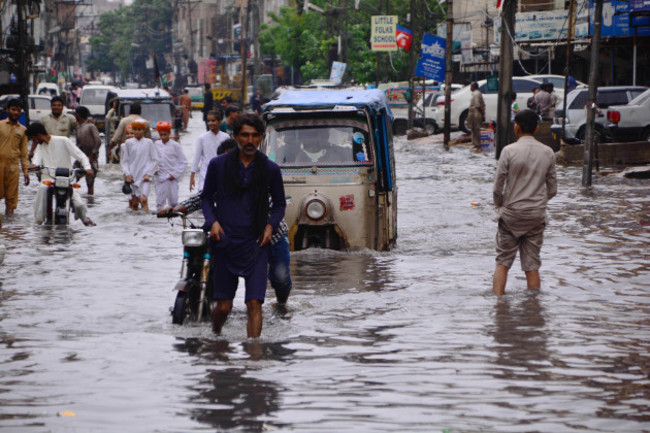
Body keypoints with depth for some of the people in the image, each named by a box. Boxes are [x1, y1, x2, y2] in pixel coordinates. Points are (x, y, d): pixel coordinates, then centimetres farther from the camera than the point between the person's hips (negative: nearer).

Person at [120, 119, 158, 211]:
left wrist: (148, 173, -6)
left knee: (143, 199, -19)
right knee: (135, 203, 2)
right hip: (133, 176, 2)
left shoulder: (149, 142, 2)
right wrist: (127, 174, -3)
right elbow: (124, 160, 8)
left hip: (145, 176, -2)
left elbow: (154, 160, 4)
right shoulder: (128, 143, 5)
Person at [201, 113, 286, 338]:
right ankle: (215, 337, 34)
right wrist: (212, 221, -4)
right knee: (224, 306, 4)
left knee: (254, 303, -12)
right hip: (225, 241, 0)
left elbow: (279, 203, 16)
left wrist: (271, 225, -3)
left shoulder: (270, 169, 5)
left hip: (256, 243, 0)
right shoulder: (218, 165, 3)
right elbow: (206, 197, 14)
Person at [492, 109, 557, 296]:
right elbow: (552, 190, 5)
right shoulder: (548, 152, 0)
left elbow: (497, 187, -8)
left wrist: (500, 206, 10)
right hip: (537, 215, 2)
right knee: (532, 265, 7)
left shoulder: (509, 151, -10)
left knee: (503, 262, 6)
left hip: (512, 213, -2)